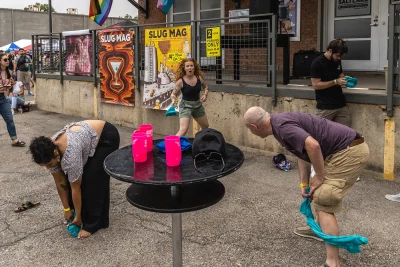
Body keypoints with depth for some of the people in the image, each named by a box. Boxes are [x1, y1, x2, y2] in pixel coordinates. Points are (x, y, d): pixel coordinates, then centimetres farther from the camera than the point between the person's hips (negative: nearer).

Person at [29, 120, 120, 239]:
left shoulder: (69, 154, -35)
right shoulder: (49, 151, -13)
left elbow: (76, 188, -25)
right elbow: (60, 182, -4)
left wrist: (78, 216, -14)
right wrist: (67, 209, 0)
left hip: (106, 137, -8)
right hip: (88, 137, 8)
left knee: (93, 180, -11)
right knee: (72, 178, 4)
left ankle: (93, 223, 0)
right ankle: (84, 213, 20)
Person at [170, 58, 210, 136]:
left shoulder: (199, 78, -6)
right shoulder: (180, 81, -17)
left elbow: (205, 86, 14)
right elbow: (174, 94, -7)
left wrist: (205, 95, -4)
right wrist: (173, 100, -28)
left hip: (198, 105, 6)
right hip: (185, 106, -6)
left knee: (205, 126, 21)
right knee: (183, 130, -22)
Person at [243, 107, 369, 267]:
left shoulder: (282, 126, -19)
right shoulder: (280, 123, 13)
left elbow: (313, 145, -32)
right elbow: (303, 153, 19)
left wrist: (319, 177, -18)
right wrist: (304, 184, 13)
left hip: (349, 151, -10)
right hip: (347, 149, 10)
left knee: (323, 202, -9)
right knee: (318, 191, 27)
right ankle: (319, 228, 47)